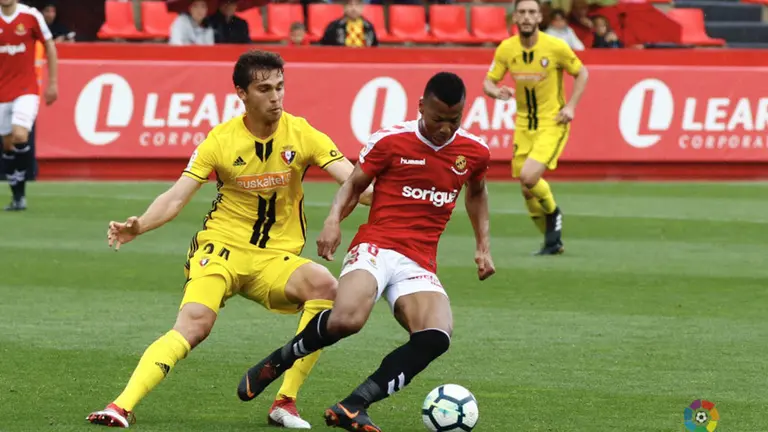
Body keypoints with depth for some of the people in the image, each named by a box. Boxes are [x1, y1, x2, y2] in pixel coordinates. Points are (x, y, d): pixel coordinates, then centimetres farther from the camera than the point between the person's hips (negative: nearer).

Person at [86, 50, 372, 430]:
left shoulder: (301, 134, -3)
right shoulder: (221, 140, -5)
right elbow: (176, 198, -8)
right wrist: (138, 226, -26)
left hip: (276, 257, 2)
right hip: (222, 246, -1)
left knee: (324, 286, -29)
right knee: (194, 325, -27)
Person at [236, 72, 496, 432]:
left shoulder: (474, 151, 8)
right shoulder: (390, 141, -2)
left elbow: (476, 192, 30)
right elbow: (354, 185, 9)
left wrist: (483, 246, 25)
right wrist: (334, 219, -11)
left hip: (419, 265, 4)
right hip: (376, 247, -4)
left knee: (437, 336, -28)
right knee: (346, 319, -34)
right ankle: (274, 364, -4)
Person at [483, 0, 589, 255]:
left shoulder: (556, 47, -13)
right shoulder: (506, 49, -4)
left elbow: (582, 73, 1)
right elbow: (488, 83, 3)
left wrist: (571, 106, -10)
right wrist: (497, 92, -21)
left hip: (553, 122, -4)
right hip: (524, 125, 4)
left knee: (529, 177, -24)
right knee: (528, 190, 5)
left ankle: (553, 212, 8)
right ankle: (553, 241, 26)